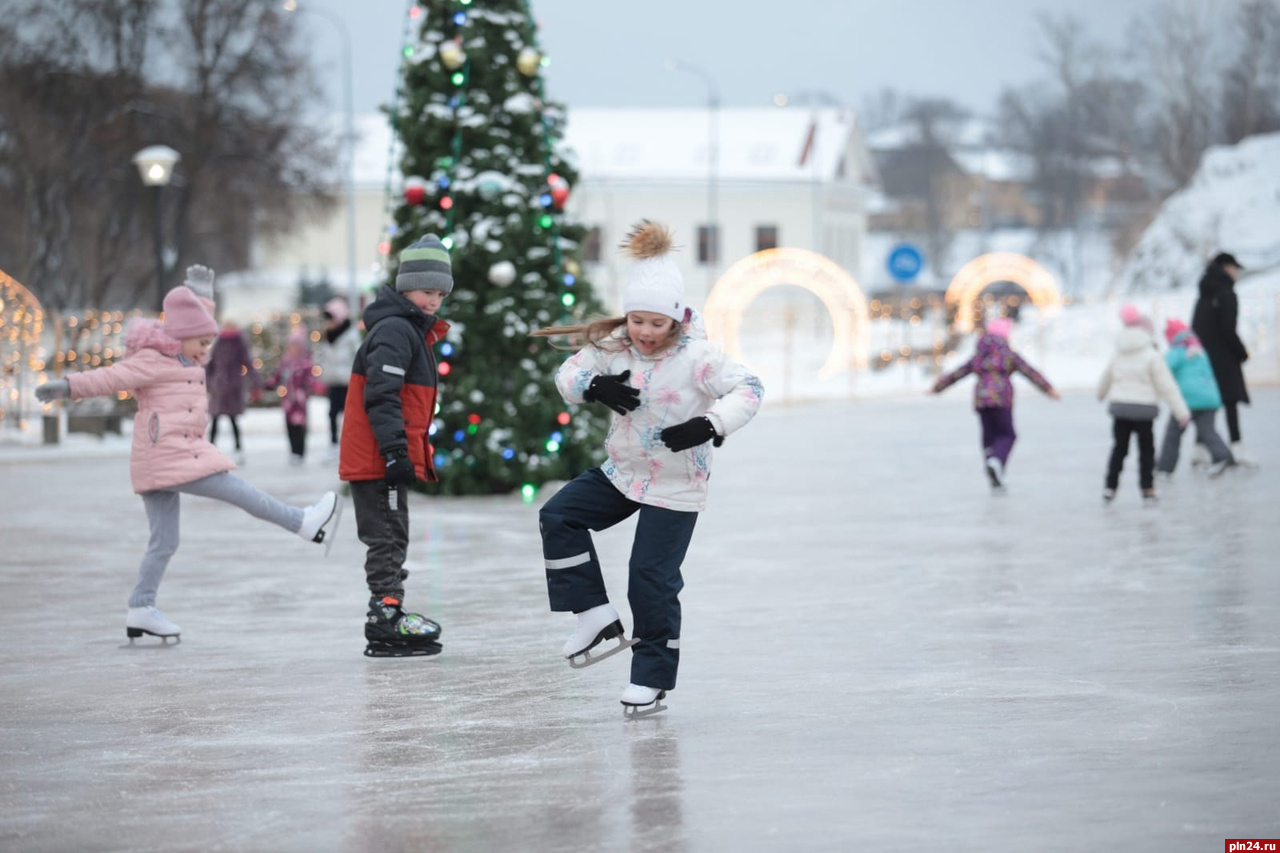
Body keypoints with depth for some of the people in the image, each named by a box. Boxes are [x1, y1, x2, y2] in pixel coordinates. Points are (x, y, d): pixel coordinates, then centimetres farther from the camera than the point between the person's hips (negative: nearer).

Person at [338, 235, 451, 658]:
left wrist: (419, 455, 28)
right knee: (389, 539, -8)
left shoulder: (413, 331, 20)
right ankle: (386, 620, -6)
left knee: (392, 539, 14)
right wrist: (395, 451, -28)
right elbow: (381, 396, -23)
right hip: (377, 459, -11)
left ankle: (389, 623, 20)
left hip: (385, 459, 11)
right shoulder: (395, 330, -15)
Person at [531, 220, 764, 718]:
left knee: (652, 579, -4)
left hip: (676, 485, -6)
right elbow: (569, 374, 3)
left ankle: (652, 680, 10)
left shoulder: (696, 356, -23)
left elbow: (749, 389, -25)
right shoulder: (614, 346, -7)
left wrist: (710, 425, -39)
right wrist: (595, 387, -19)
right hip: (622, 471, 6)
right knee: (558, 517, -6)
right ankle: (596, 616, 0)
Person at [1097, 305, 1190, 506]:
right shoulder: (1151, 356, -11)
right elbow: (1167, 386, -13)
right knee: (1146, 451, 7)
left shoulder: (1118, 354, 6)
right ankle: (1148, 492, 6)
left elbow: (1106, 378, 23)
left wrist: (1101, 394, 46)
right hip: (1143, 409, -4)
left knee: (1119, 449, 14)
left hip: (1119, 407, 4)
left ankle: (1110, 489, 11)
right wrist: (1182, 412, -10)